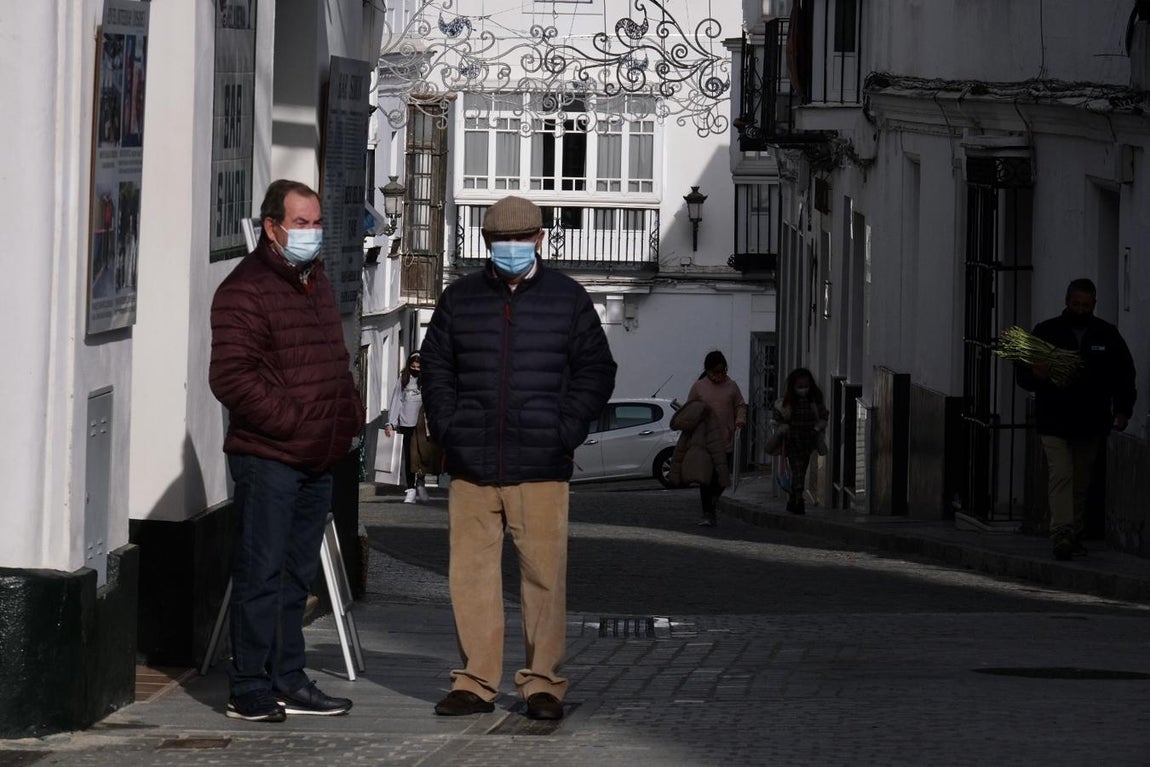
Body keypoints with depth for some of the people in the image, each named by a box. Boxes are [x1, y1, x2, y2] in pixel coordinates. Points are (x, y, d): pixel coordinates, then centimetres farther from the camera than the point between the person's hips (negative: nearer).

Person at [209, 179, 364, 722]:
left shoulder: (318, 285, 19)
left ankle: (288, 682, 20)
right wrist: (294, 422, -20)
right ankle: (250, 690, -3)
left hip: (317, 459, 9)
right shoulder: (245, 291, -10)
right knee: (260, 574, -6)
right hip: (267, 457, -9)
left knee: (296, 576, 13)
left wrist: (349, 418, 11)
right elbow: (232, 378, -18)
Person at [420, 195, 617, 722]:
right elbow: (435, 367, 16)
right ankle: (476, 681, 9)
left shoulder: (567, 299, 7)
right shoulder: (460, 299, 11)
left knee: (544, 574, -2)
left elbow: (596, 371, 9)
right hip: (471, 466, 2)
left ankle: (543, 682, 5)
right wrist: (447, 429, 2)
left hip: (540, 467, -2)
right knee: (470, 574, 2)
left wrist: (565, 431, -2)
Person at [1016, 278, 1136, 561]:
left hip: (1091, 424, 3)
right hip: (1054, 422, -3)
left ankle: (1074, 535, 18)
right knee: (1061, 474, -17)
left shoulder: (1107, 335, 10)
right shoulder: (1046, 332, 4)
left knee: (1081, 481, 8)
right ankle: (1061, 533, -25)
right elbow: (1023, 374, 6)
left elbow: (1124, 375, 16)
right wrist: (1037, 375, -18)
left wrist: (1122, 411, 3)